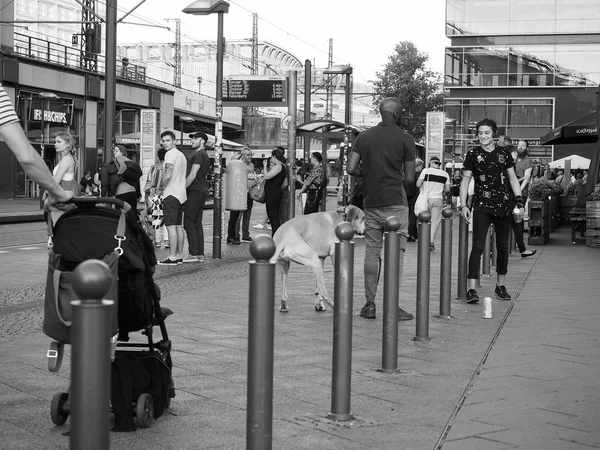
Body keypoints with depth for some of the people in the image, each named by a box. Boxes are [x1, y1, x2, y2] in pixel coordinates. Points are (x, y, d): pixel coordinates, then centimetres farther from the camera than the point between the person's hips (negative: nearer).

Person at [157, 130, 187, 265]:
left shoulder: (170, 154, -10)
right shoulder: (181, 155, 19)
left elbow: (168, 174, -20)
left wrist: (161, 186, -6)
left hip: (171, 195, -9)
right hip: (181, 195, 9)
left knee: (171, 226, -10)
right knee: (179, 226, 11)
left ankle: (172, 257, -12)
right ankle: (179, 256, 14)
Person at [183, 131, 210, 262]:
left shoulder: (199, 155, -11)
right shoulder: (205, 156, 21)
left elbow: (192, 175, -18)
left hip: (195, 191, -10)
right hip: (202, 191, 10)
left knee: (189, 222, -9)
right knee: (197, 224, 8)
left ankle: (193, 254, -13)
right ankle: (200, 254, 6)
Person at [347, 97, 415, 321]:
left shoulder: (364, 136, 7)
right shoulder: (405, 139, -4)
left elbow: (351, 169, 1)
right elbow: (410, 178, -5)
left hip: (371, 202, 4)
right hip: (395, 202, -4)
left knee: (372, 251, 8)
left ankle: (370, 304, 8)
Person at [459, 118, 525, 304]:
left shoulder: (504, 154, 8)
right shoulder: (473, 154, 2)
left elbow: (513, 179, 14)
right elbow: (465, 180, 3)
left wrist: (519, 201, 5)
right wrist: (463, 205, -7)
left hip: (503, 205, 3)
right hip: (482, 205, -3)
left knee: (503, 247, 9)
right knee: (477, 247, -12)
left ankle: (500, 286, 22)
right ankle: (471, 289, -15)